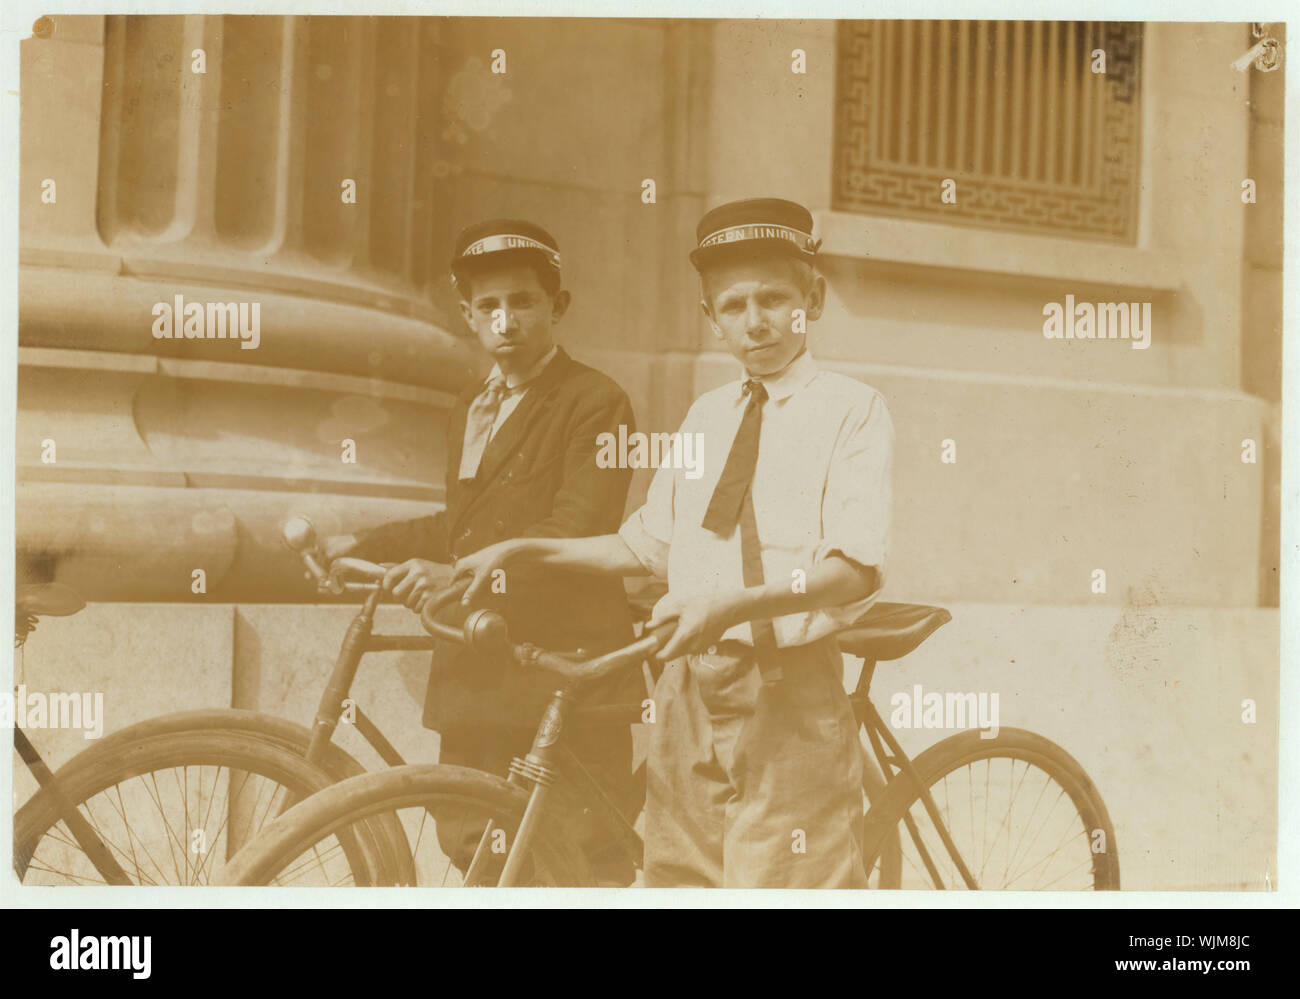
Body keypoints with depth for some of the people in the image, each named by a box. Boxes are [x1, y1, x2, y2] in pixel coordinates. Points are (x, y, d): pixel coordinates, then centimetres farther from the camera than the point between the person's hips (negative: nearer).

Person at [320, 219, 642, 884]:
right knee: (470, 846, 13)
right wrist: (361, 546, 16)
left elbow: (576, 531, -19)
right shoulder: (468, 412, 19)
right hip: (477, 669, 8)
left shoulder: (595, 403, -8)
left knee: (588, 866, -1)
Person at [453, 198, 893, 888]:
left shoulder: (851, 409, -3)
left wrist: (732, 605, -28)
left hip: (787, 693, -5)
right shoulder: (706, 416, 17)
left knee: (786, 883, -7)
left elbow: (855, 566, -14)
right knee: (677, 877, 10)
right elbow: (648, 545, 18)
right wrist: (523, 551, 10)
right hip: (688, 689, 5)